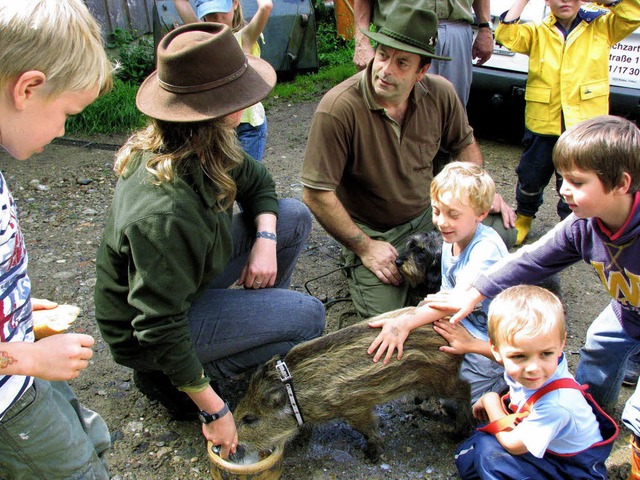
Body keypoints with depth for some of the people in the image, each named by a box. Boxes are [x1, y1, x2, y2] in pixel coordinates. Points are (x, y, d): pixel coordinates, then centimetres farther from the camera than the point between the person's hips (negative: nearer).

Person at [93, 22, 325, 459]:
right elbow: (159, 329, -33)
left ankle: (257, 323, 14)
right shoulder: (165, 212, -39)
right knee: (308, 316, -14)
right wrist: (213, 410, -24)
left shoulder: (208, 151, -14)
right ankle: (164, 377, -2)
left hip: (187, 276, 8)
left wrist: (265, 240, -13)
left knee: (293, 216, -3)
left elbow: (257, 182, 5)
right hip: (146, 336, -7)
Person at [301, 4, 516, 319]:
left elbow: (464, 144, 12)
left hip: (430, 213, 5)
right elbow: (316, 195, -23)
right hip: (371, 231, -5)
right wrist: (365, 247, -18)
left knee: (505, 226, -10)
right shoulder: (337, 109, -26)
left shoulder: (440, 93, -9)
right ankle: (355, 262, 14)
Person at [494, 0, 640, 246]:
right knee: (531, 177, 14)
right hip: (542, 124, 1)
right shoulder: (537, 32, 6)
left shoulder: (602, 27, 5)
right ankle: (524, 217, 40)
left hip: (584, 125, -1)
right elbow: (506, 36, -9)